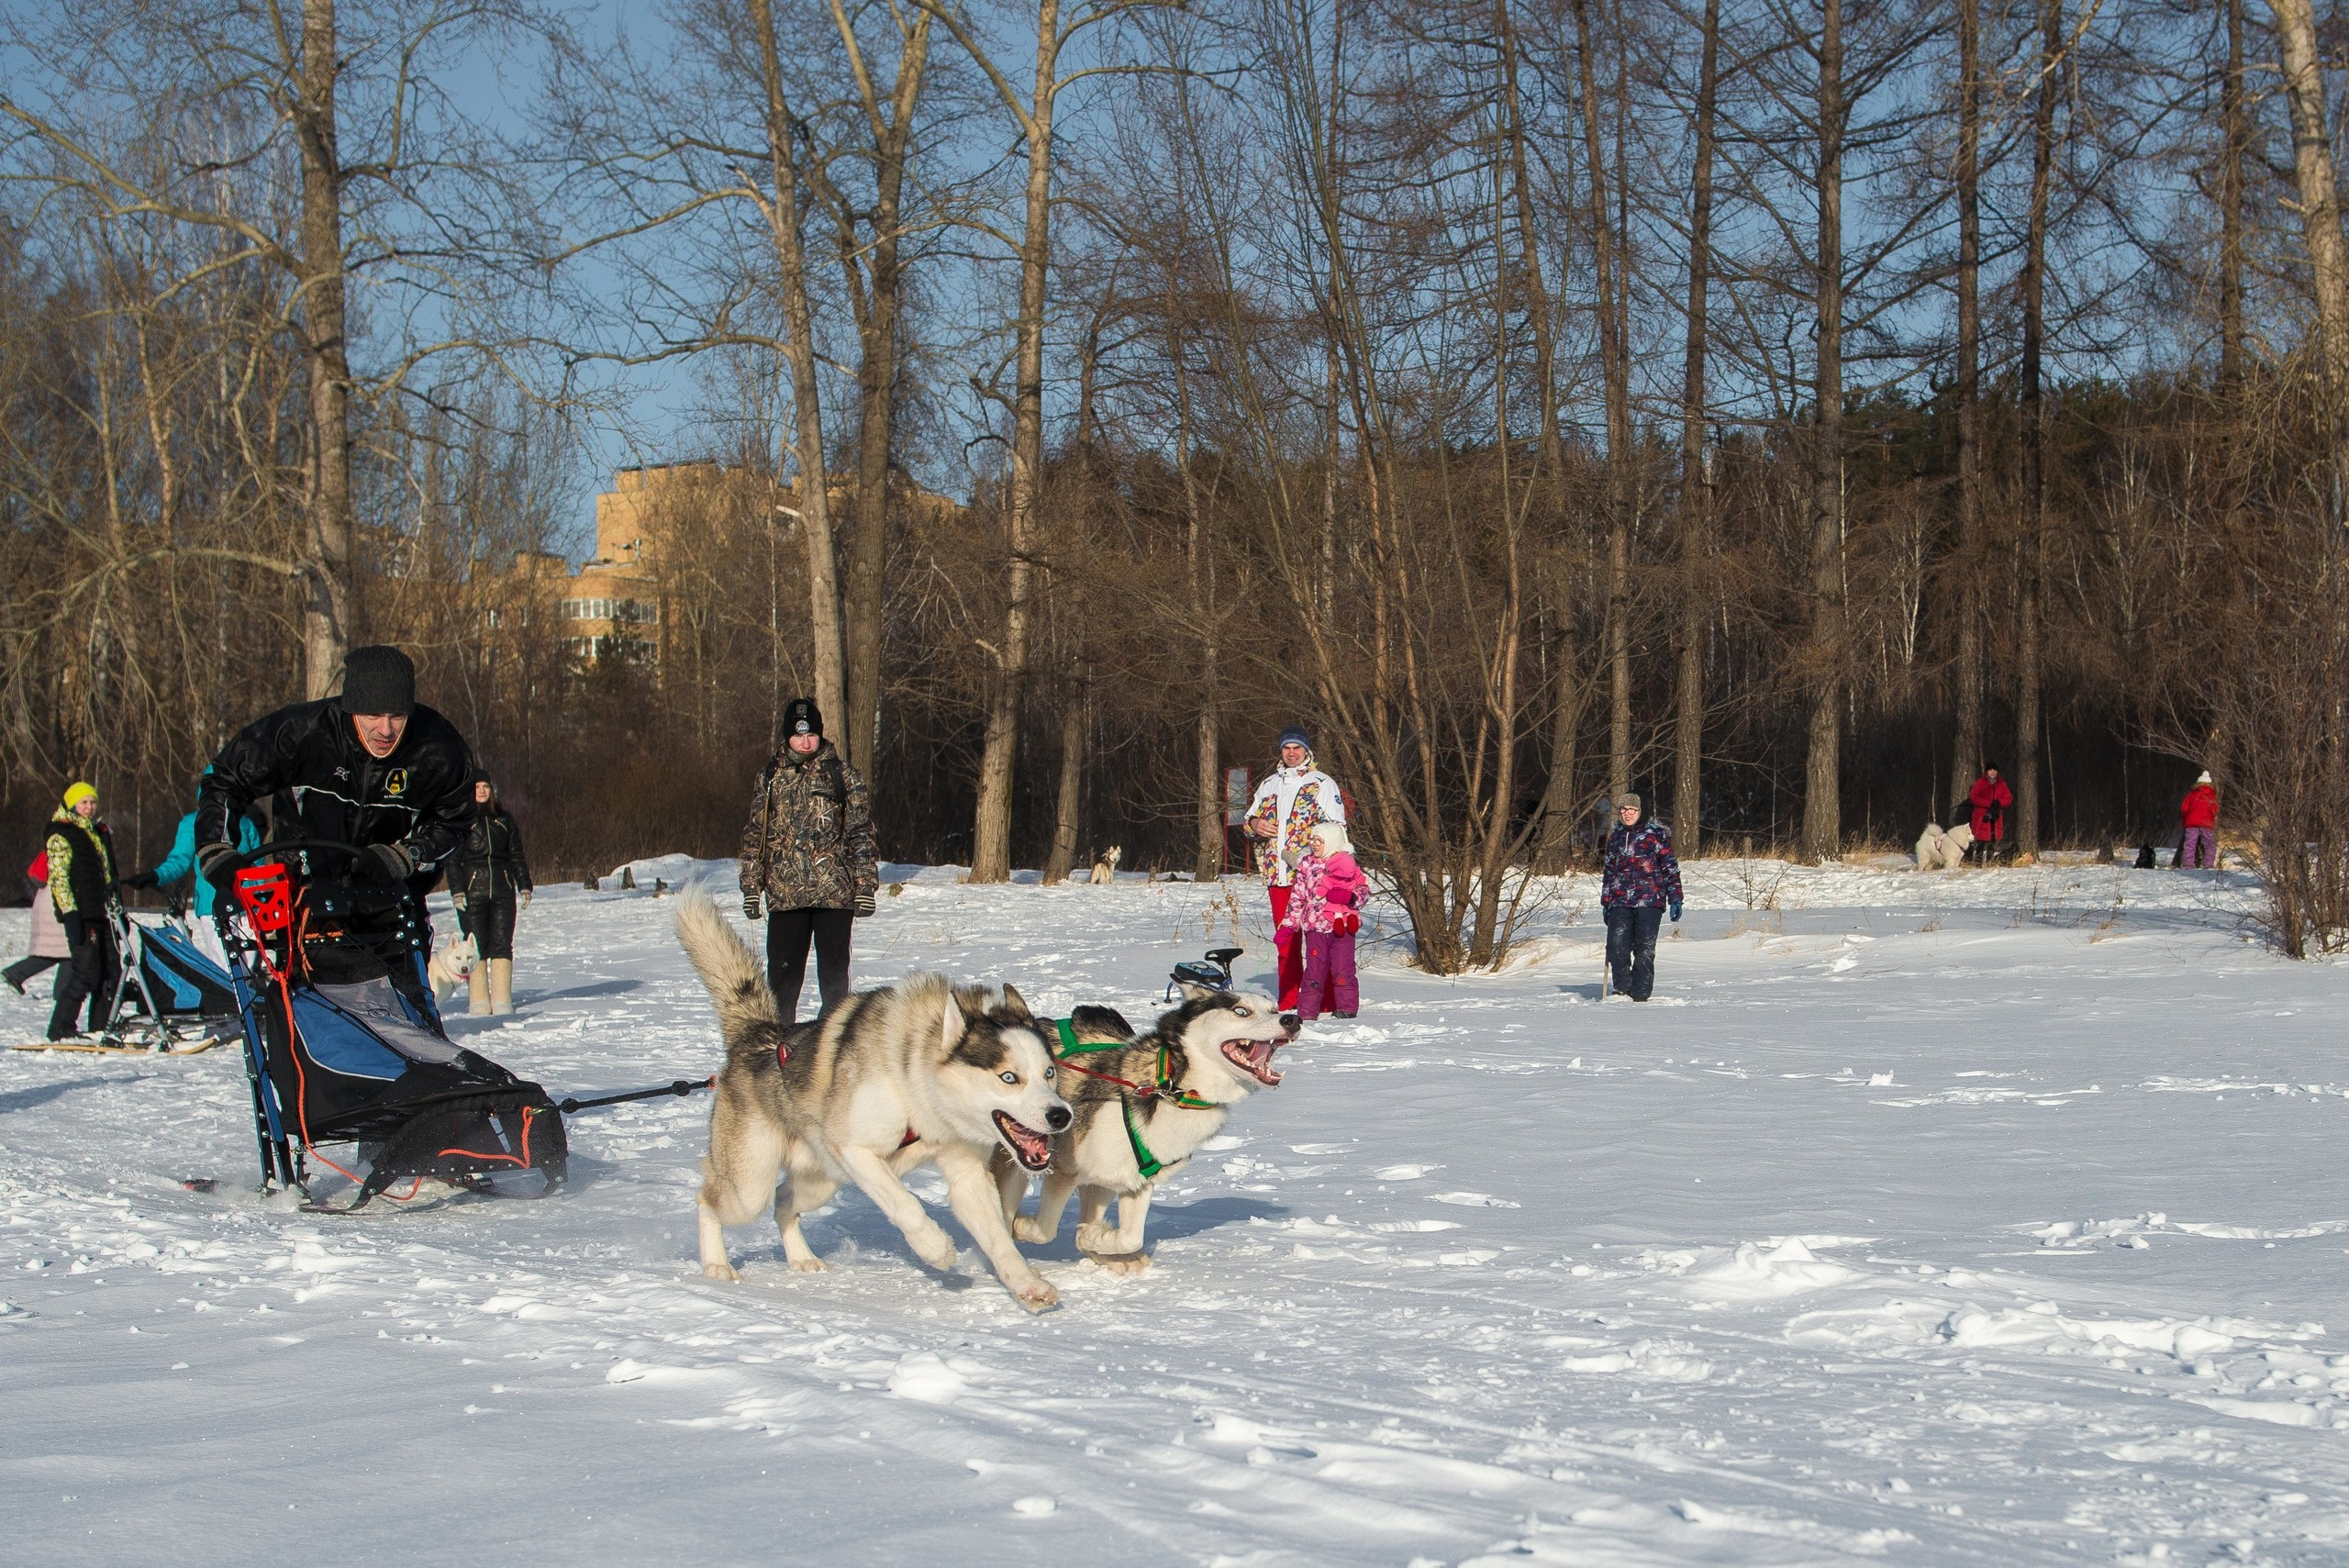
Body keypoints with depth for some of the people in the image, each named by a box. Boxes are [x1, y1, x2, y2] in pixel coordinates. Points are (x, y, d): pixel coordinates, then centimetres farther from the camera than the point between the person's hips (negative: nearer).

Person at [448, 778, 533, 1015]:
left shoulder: (504, 819, 12)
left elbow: (516, 855, 15)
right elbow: (453, 859, 0)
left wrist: (524, 886, 7)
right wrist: (457, 891, -10)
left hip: (503, 889, 2)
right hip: (472, 890, -2)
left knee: (502, 944, -3)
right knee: (476, 946, -2)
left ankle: (502, 1001, -4)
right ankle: (479, 1001, 0)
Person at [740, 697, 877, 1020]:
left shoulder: (843, 775, 4)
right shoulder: (771, 776, 11)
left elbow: (861, 833, 4)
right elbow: (754, 834, 14)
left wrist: (865, 886, -3)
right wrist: (751, 886, 8)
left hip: (834, 891, -2)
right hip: (784, 893, 2)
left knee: (833, 969, 1)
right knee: (782, 970, 1)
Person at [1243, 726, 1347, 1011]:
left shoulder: (1322, 783, 2)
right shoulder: (1269, 784, 19)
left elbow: (1336, 827, -4)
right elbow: (1251, 816, 27)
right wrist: (1255, 824, 2)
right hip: (1277, 874, 5)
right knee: (1285, 938, 7)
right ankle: (1288, 1001, 12)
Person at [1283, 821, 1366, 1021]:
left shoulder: (1348, 865, 2)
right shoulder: (1306, 866, 8)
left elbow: (1363, 887, 6)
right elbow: (1297, 897, 11)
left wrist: (1350, 897, -15)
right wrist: (1288, 924, 6)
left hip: (1342, 925, -2)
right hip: (1315, 926, 2)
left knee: (1343, 968, 0)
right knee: (1314, 969, 2)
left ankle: (1347, 1008, 9)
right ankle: (1307, 1010, 7)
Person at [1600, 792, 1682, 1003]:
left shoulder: (1656, 834, 2)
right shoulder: (1615, 837, 17)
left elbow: (1671, 868, 2)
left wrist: (1675, 899, -3)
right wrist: (1606, 903, 23)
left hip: (1650, 901, -4)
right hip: (1620, 902, 4)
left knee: (1645, 950, -4)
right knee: (1616, 947, -11)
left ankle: (1640, 994, 4)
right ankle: (1624, 988, 6)